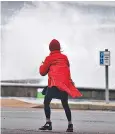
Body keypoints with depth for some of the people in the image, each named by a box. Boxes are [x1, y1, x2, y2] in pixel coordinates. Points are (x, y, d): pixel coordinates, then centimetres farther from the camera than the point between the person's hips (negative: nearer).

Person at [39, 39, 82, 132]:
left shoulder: (49, 58, 2)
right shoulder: (64, 57, 13)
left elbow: (43, 72, 7)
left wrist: (42, 65, 26)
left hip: (54, 83, -5)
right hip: (65, 84, 5)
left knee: (46, 102, -2)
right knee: (65, 104, 12)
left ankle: (48, 123, -16)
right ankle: (70, 124, 10)